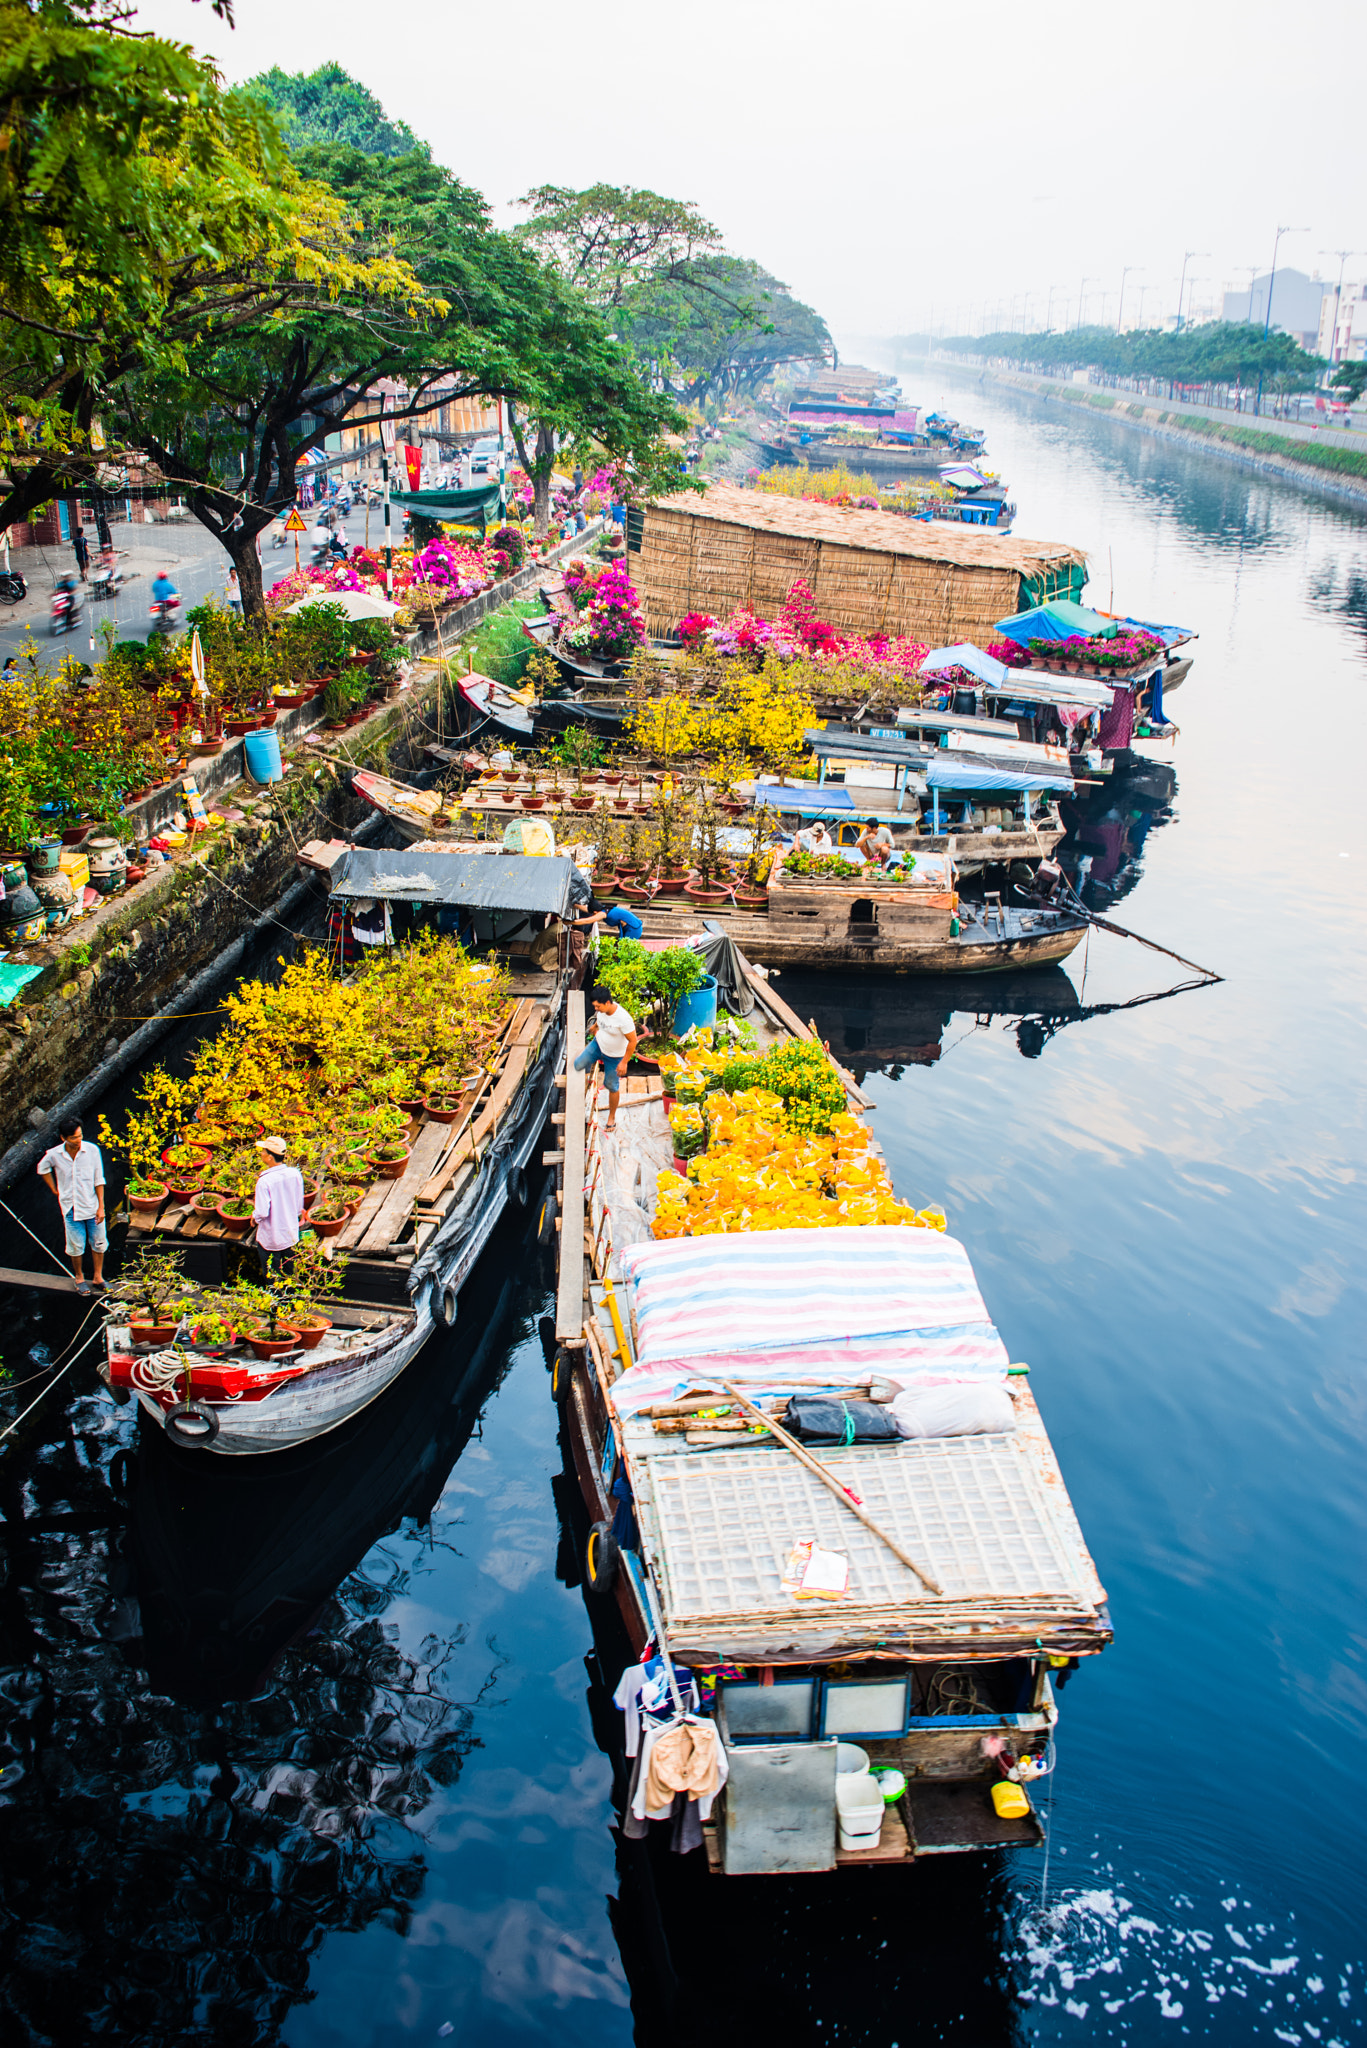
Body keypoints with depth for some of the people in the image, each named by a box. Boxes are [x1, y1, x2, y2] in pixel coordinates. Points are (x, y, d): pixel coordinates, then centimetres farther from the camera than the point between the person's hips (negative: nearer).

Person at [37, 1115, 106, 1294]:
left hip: (92, 1206, 0)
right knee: (76, 1247, 9)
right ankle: (79, 1278, 31)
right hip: (71, 1208, 0)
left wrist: (101, 1206, -8)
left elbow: (99, 1180, -8)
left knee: (98, 1243, 10)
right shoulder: (54, 1155, -12)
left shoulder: (92, 1150, -14)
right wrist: (54, 1190, 9)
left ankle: (98, 1278, 27)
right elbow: (42, 1169, 12)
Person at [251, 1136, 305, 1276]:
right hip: (291, 1236, 5)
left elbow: (262, 1213, -23)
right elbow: (299, 1205, 2)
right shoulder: (295, 1174, -9)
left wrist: (254, 1217, -1)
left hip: (271, 1239, -5)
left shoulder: (264, 1182, -25)